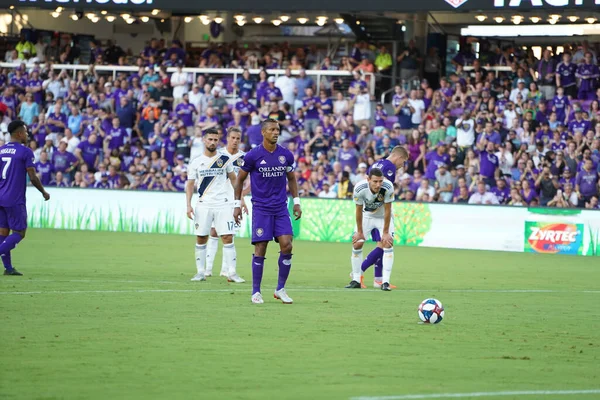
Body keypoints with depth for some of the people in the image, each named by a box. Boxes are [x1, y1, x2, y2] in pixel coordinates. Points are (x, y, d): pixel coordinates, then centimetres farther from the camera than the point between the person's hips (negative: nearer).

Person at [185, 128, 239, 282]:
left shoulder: (225, 160, 6)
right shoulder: (196, 162, 6)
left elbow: (233, 180, 14)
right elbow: (190, 184, 9)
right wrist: (188, 205, -1)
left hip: (223, 204, -1)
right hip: (203, 205, 1)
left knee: (227, 237, -9)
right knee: (201, 238, 2)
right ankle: (200, 272, 11)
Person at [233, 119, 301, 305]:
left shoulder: (286, 155, 3)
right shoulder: (253, 155, -6)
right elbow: (240, 179, 4)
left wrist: (296, 201, 12)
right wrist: (237, 204, 2)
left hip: (281, 208, 3)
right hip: (261, 208, -3)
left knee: (286, 245, -8)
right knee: (260, 249, -6)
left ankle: (281, 289, 6)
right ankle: (256, 292, 5)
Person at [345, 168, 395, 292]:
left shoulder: (388, 187, -34)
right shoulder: (359, 188, -32)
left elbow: (387, 210, -23)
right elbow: (359, 210, -17)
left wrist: (386, 232, -18)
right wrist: (360, 232, -9)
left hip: (384, 217, -1)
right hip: (367, 216, 1)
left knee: (387, 244, -18)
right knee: (357, 244, -6)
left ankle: (385, 282, -17)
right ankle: (356, 281, 8)